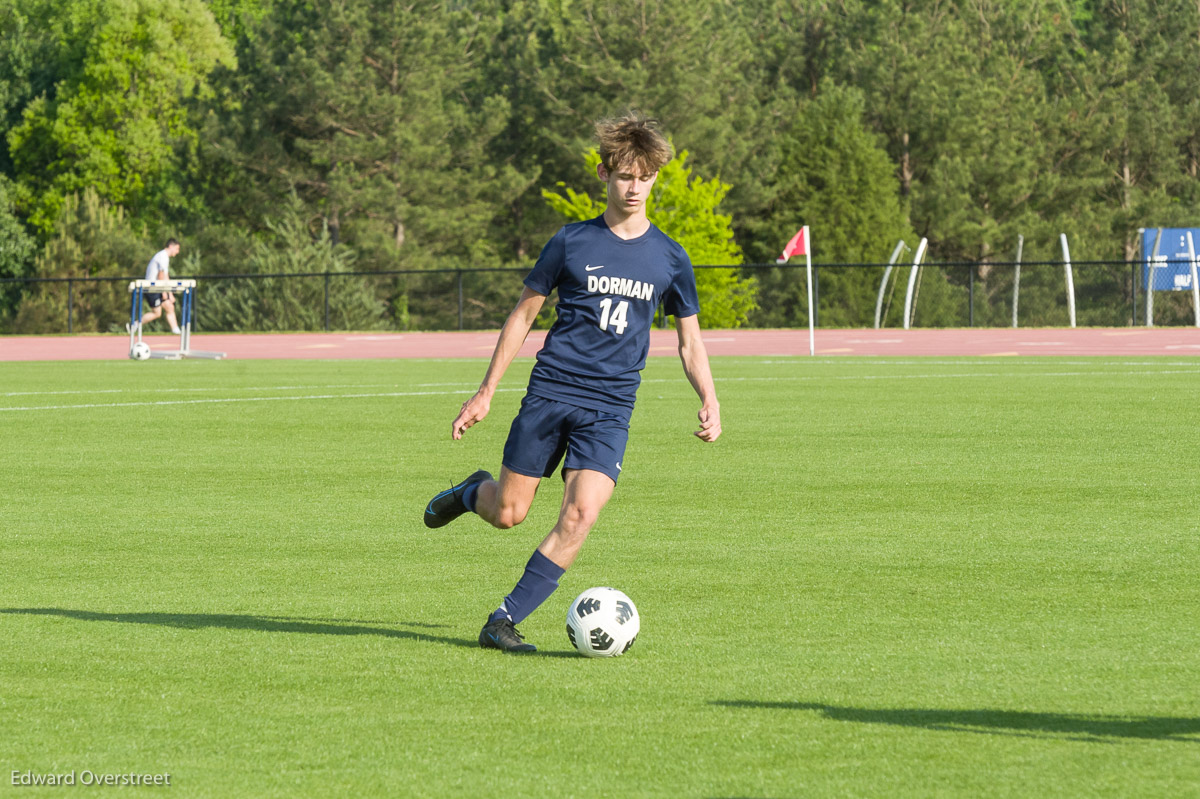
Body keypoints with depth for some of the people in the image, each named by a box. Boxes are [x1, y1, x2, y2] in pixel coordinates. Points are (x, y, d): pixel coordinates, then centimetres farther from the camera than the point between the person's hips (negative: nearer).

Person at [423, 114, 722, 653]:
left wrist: (709, 401, -2)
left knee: (580, 515, -18)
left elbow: (689, 342, 15)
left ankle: (503, 621, -10)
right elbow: (523, 314, 9)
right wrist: (485, 393, 6)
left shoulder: (669, 259, 6)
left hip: (610, 408, 1)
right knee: (508, 513, 0)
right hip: (549, 392, -1)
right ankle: (473, 491, 38)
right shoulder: (573, 243, 2)